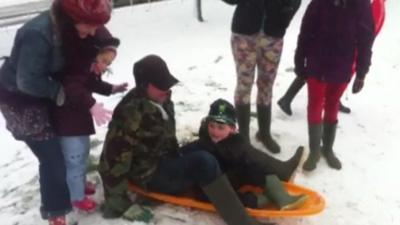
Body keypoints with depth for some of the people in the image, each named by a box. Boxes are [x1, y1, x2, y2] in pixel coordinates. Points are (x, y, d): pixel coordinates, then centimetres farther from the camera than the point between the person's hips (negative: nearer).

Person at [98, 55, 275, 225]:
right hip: (150, 175, -10)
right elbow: (113, 161, -23)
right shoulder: (130, 113, -25)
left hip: (167, 162, 10)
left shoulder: (162, 102, 1)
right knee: (203, 162, -32)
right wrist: (119, 205, -20)